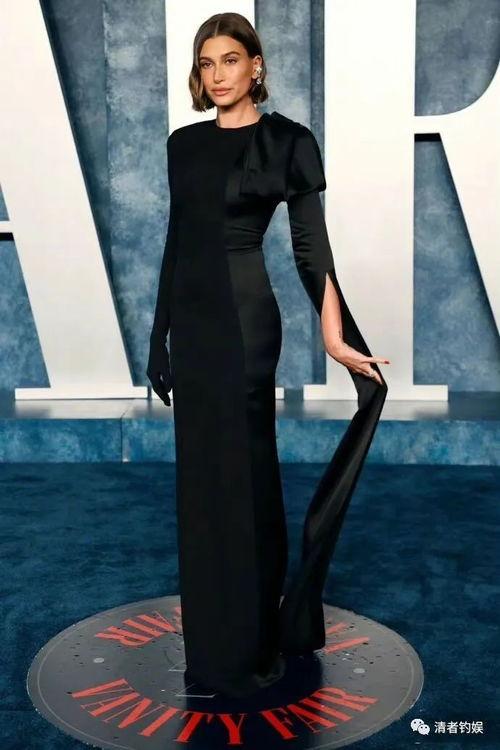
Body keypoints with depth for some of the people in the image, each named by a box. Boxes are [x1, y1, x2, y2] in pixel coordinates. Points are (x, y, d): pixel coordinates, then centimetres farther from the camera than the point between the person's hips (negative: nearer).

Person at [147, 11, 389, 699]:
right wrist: (161, 331, 12)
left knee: (243, 475, -1)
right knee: (199, 475, 12)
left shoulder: (287, 140, -4)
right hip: (191, 315, 6)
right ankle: (211, 636, 28)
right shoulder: (184, 143, 13)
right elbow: (176, 239, 14)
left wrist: (335, 336, -18)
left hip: (243, 316, -6)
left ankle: (252, 646, 16)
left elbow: (312, 244, -10)